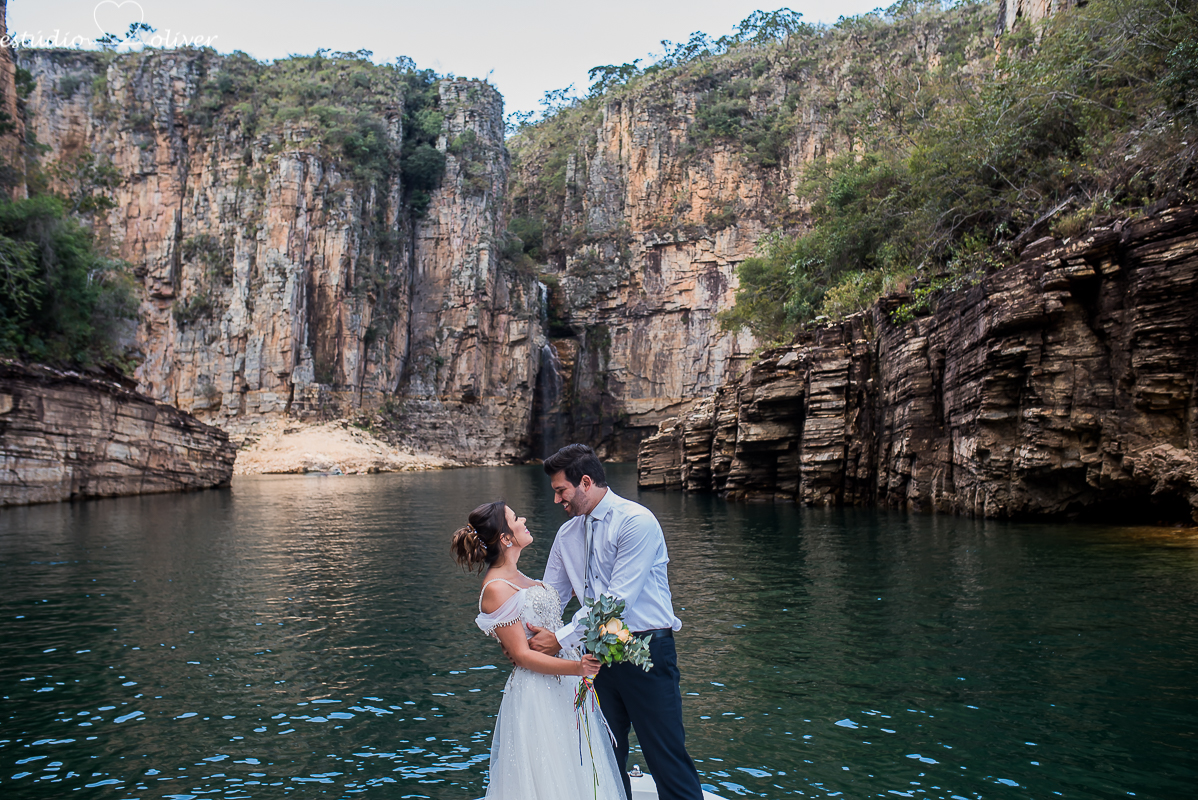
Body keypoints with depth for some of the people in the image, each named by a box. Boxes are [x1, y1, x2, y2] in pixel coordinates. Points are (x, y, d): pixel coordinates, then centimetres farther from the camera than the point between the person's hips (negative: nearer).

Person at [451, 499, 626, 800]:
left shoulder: (517, 576, 10)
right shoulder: (495, 589, -17)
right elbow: (522, 655, -19)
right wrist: (577, 667, -27)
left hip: (565, 690, 9)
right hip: (538, 696, -9)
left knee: (576, 772, 16)